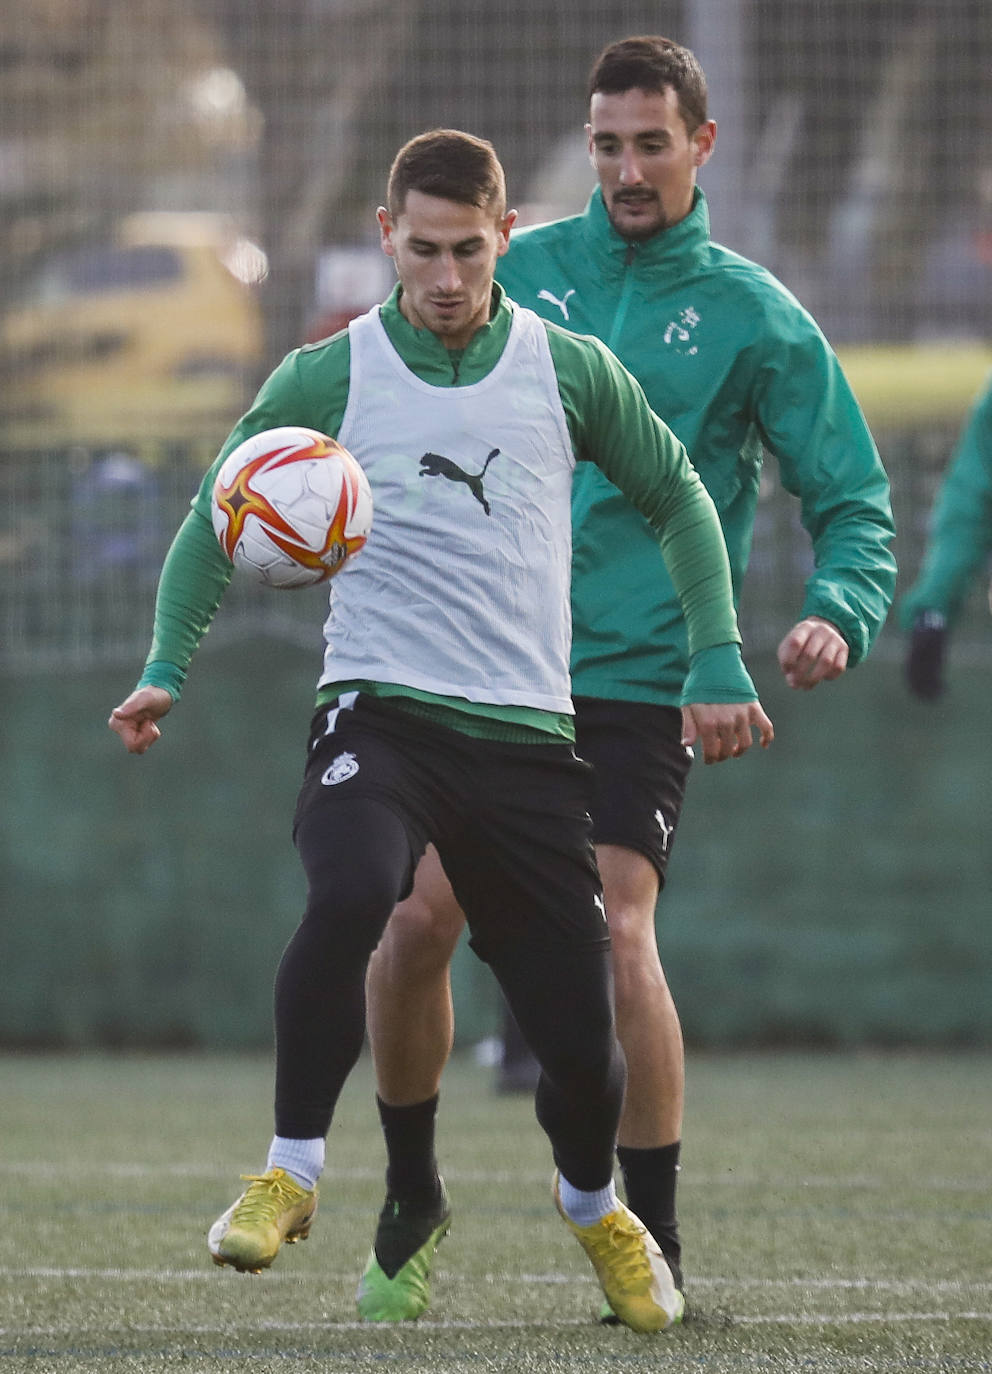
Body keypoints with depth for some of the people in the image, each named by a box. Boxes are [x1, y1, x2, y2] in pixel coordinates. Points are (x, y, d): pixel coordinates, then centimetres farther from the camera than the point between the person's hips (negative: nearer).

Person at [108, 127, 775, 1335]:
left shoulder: (571, 371, 4)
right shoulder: (326, 379, 0)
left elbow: (677, 499, 18)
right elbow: (216, 514, 12)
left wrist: (718, 668, 11)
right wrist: (166, 669, 0)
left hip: (527, 733, 2)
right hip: (378, 713, -2)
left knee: (580, 1039, 0)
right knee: (349, 896, -35)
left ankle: (591, 1200, 34)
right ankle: (291, 1172, -19)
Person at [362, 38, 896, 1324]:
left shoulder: (753, 316, 0)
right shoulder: (521, 270, 7)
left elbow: (855, 502, 3)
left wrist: (836, 615, -16)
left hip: (638, 678, -3)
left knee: (614, 936, -15)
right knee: (418, 919, -6)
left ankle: (656, 1249, -2)